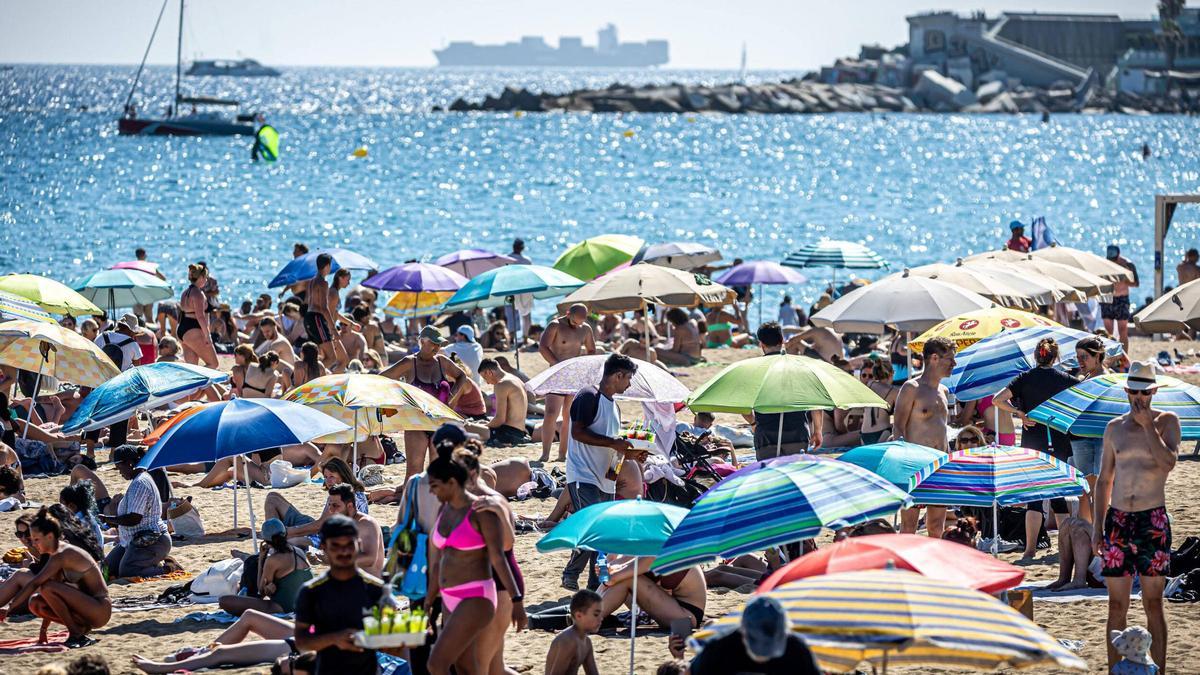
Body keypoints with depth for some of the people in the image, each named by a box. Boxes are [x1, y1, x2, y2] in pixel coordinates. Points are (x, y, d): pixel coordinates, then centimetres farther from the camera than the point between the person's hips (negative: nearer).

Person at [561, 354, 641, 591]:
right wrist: (613, 443, -20)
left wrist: (627, 453, 10)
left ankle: (597, 584, 10)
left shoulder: (613, 407, 21)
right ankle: (570, 576, -10)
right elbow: (578, 432, -18)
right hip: (583, 476, -9)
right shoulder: (589, 397, -7)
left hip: (606, 479, 9)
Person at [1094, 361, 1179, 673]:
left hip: (1153, 521, -3)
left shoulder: (1166, 421, 2)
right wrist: (1097, 527, 9)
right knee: (1117, 606, 3)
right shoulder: (1114, 428, 11)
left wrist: (1148, 426, -13)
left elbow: (1168, 463, -15)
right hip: (1117, 521, 3)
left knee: (1153, 605, -2)